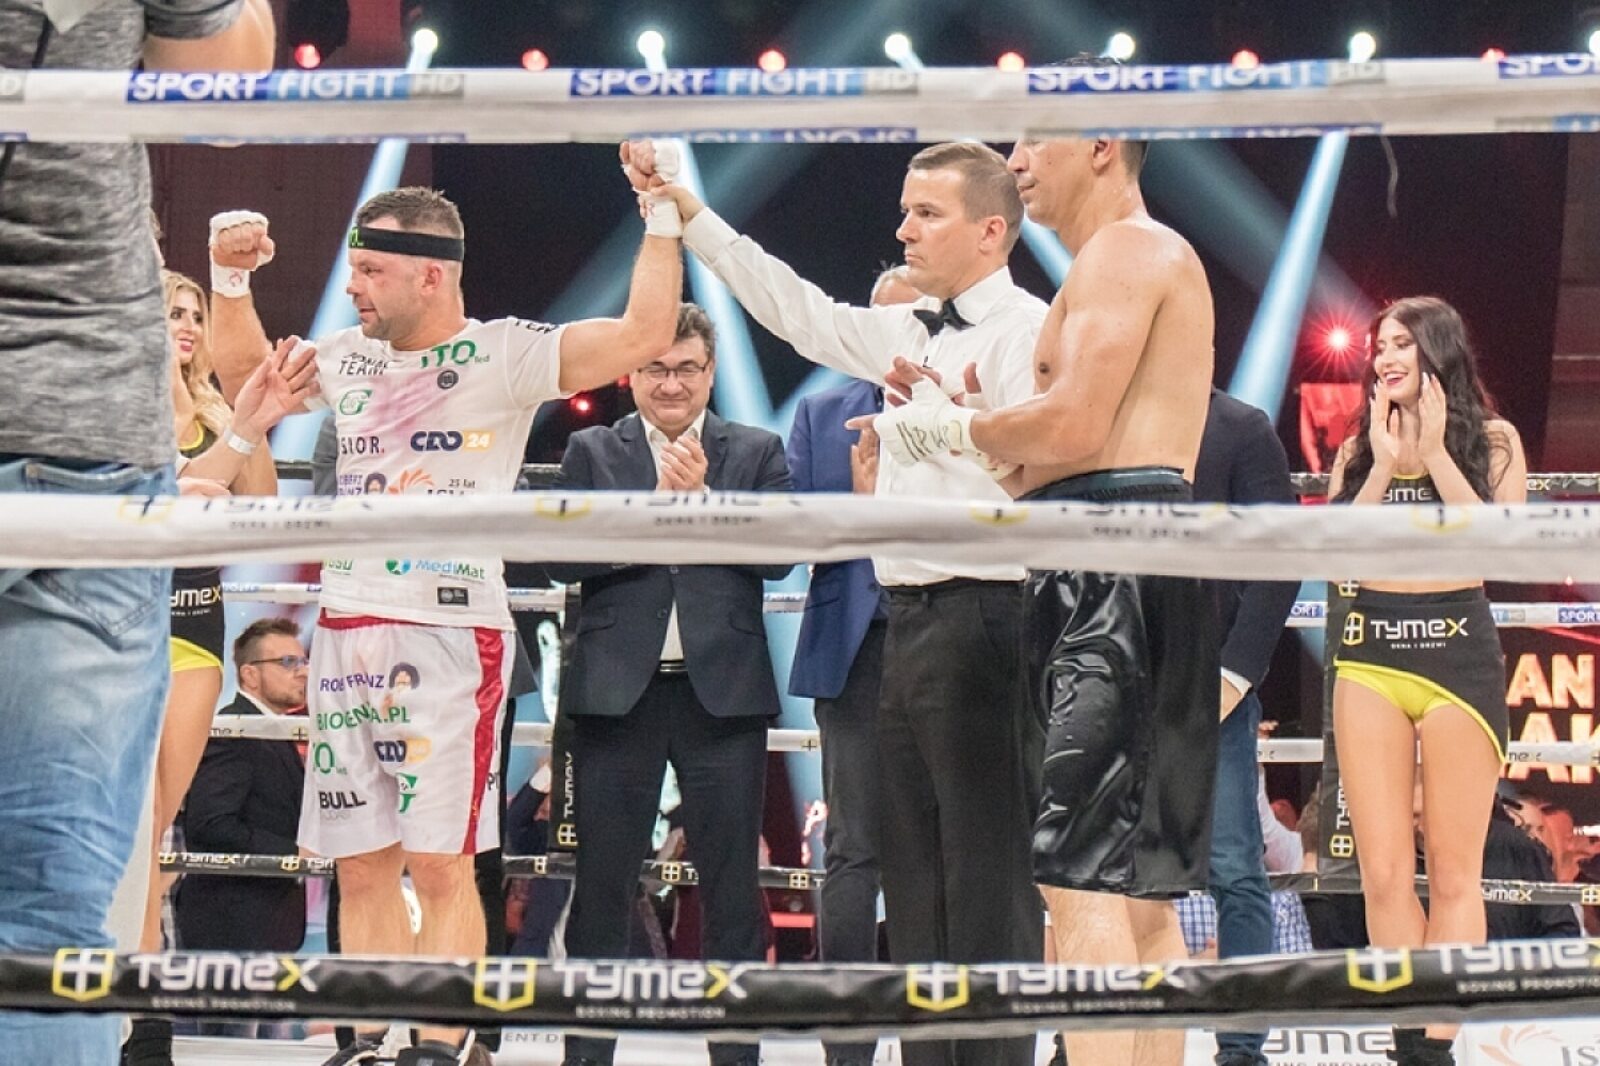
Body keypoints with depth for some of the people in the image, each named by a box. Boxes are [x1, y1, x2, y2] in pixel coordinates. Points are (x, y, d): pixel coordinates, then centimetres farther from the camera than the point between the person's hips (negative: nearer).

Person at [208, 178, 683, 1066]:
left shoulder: (503, 354, -3)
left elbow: (643, 334, -12)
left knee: (439, 861, -9)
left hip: (448, 633, -6)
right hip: (345, 631, 6)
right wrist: (232, 279, 18)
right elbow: (244, 365, 31)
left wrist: (661, 219, -11)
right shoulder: (349, 359, 15)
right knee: (360, 865, 6)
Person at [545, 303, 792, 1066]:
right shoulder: (593, 452, 10)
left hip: (723, 691, 0)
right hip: (617, 690, 0)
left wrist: (701, 498, -11)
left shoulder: (757, 453, 9)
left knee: (732, 886, 3)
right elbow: (560, 556, -4)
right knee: (602, 884, 4)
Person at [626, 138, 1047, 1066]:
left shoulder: (1026, 328, -9)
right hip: (911, 616, 9)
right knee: (913, 864, 12)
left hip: (982, 616, -9)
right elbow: (797, 310, 26)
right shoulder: (909, 331, 18)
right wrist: (686, 210, 25)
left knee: (989, 865, -9)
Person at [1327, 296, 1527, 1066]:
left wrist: (1435, 453, -8)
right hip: (1370, 660, 3)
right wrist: (1386, 462, -4)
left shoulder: (1492, 441, 4)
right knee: (1384, 872, -1)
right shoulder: (1358, 448, 12)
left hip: (1459, 655, -3)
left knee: (1453, 870, -4)